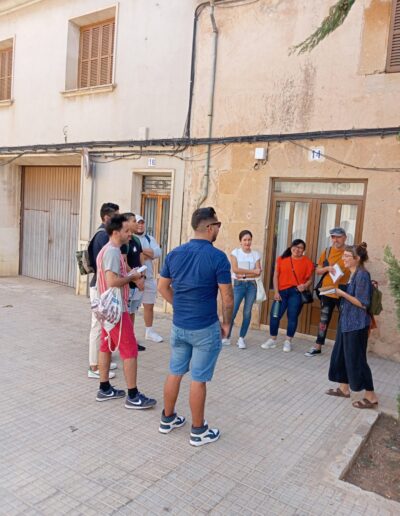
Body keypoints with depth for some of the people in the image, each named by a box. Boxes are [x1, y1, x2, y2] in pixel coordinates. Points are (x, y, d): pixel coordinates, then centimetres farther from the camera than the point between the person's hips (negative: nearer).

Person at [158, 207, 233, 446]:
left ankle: (167, 419, 33)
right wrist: (227, 323, 1)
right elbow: (227, 297, -14)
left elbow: (163, 287, 8)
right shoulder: (217, 257, -16)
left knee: (175, 373, 18)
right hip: (205, 328, -5)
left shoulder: (175, 253, 1)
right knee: (198, 379, 5)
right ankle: (198, 431, 20)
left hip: (179, 325, 6)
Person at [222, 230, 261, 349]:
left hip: (251, 285, 3)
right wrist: (252, 271, -13)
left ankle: (241, 338, 13)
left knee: (247, 312, 3)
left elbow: (258, 273, -3)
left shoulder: (256, 254, 6)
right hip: (238, 285, -2)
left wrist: (244, 275, -15)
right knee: (232, 312, -6)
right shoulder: (235, 252, 0)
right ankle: (227, 337, 9)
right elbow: (235, 269, -12)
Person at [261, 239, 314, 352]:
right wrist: (276, 292, -3)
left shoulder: (307, 262, 2)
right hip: (282, 292, 2)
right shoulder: (281, 259, 5)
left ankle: (288, 342, 16)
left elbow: (310, 279, 5)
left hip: (296, 293, -2)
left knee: (292, 317, 2)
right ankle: (272, 340, 16)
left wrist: (305, 286, -16)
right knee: (274, 315, 1)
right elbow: (276, 276, 4)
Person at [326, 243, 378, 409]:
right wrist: (339, 291, 6)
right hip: (347, 321, 10)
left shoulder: (362, 275, -18)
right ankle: (344, 388, 29)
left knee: (356, 359, -2)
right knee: (341, 355, 16)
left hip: (357, 324, -10)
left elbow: (363, 303, -20)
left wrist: (342, 293, -19)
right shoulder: (353, 274, 10)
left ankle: (371, 397, 9)